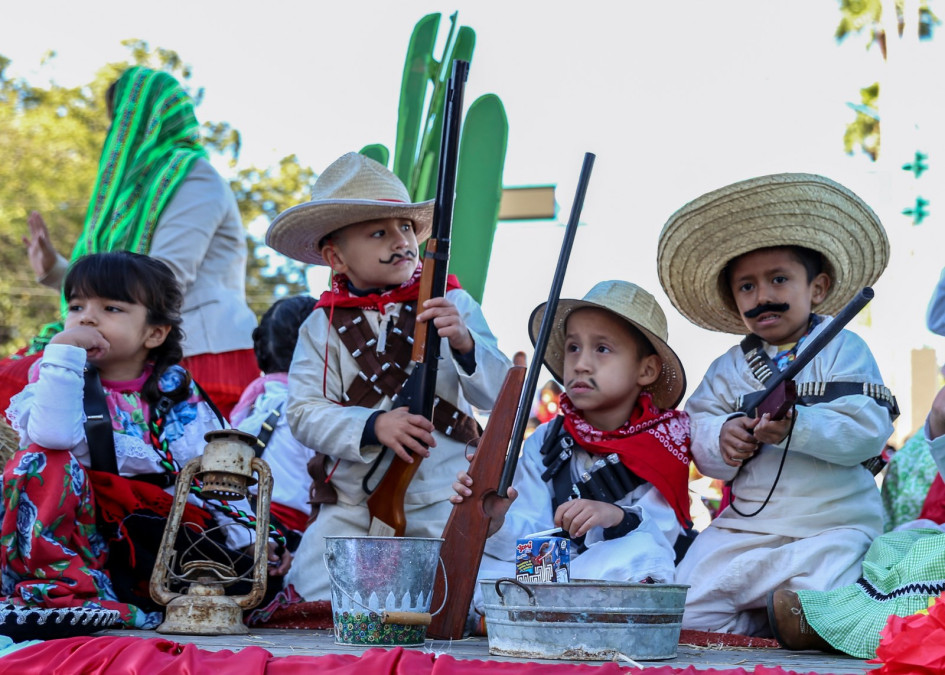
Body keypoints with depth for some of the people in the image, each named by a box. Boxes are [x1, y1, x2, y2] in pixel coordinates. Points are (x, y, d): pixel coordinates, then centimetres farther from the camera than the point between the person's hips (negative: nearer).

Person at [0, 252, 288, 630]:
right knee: (43, 462, -26)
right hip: (70, 538, -2)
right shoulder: (59, 378, 0)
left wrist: (247, 539, -10)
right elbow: (53, 436, -24)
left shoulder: (178, 393, 7)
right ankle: (65, 589, -25)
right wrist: (62, 355, -24)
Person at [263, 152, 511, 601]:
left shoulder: (453, 306, 0)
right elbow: (304, 414, -6)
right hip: (352, 508, 2)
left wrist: (464, 344, -26)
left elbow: (500, 395, -6)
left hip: (443, 502, -1)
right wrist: (373, 426, -23)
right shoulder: (323, 326, 3)